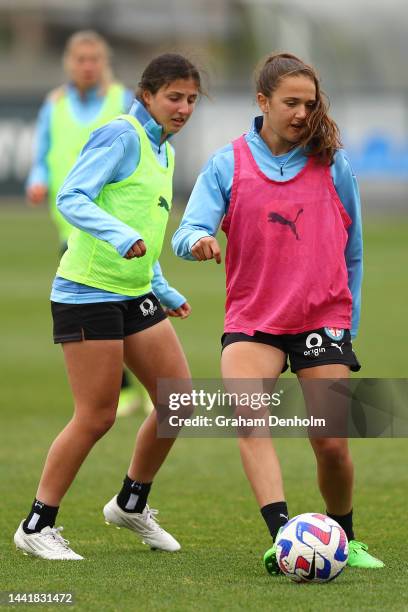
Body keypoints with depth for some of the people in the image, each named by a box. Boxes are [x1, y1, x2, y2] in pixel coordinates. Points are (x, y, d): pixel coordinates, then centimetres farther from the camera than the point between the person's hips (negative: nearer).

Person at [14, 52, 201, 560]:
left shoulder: (163, 151, 16)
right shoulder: (121, 135, -11)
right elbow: (71, 198, -21)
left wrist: (165, 293, 25)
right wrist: (124, 237, -35)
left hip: (134, 293, 9)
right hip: (88, 292, -9)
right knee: (96, 417, -8)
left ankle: (131, 503, 23)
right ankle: (36, 527, 4)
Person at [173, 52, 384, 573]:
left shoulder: (333, 164, 3)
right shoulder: (227, 164, 2)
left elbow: (351, 251, 12)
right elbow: (189, 230, -8)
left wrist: (349, 323, 15)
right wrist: (197, 241, -32)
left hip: (323, 319, 0)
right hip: (252, 318, 0)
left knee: (332, 445, -3)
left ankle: (343, 539, 23)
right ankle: (282, 534, -35)